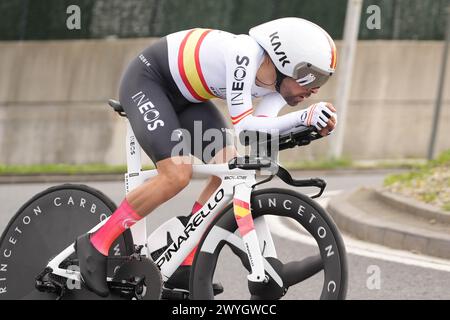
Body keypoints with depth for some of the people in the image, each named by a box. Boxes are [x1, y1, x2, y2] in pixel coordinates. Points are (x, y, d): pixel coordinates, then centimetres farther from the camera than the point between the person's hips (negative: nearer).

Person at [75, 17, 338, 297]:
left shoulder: (278, 84, -9)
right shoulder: (244, 55, -33)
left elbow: (261, 128, -21)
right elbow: (243, 124, -33)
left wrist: (310, 119, -37)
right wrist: (303, 118, -42)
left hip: (183, 96, 9)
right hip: (146, 81, -9)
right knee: (177, 175, -23)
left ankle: (185, 266, 1)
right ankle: (97, 245, -9)